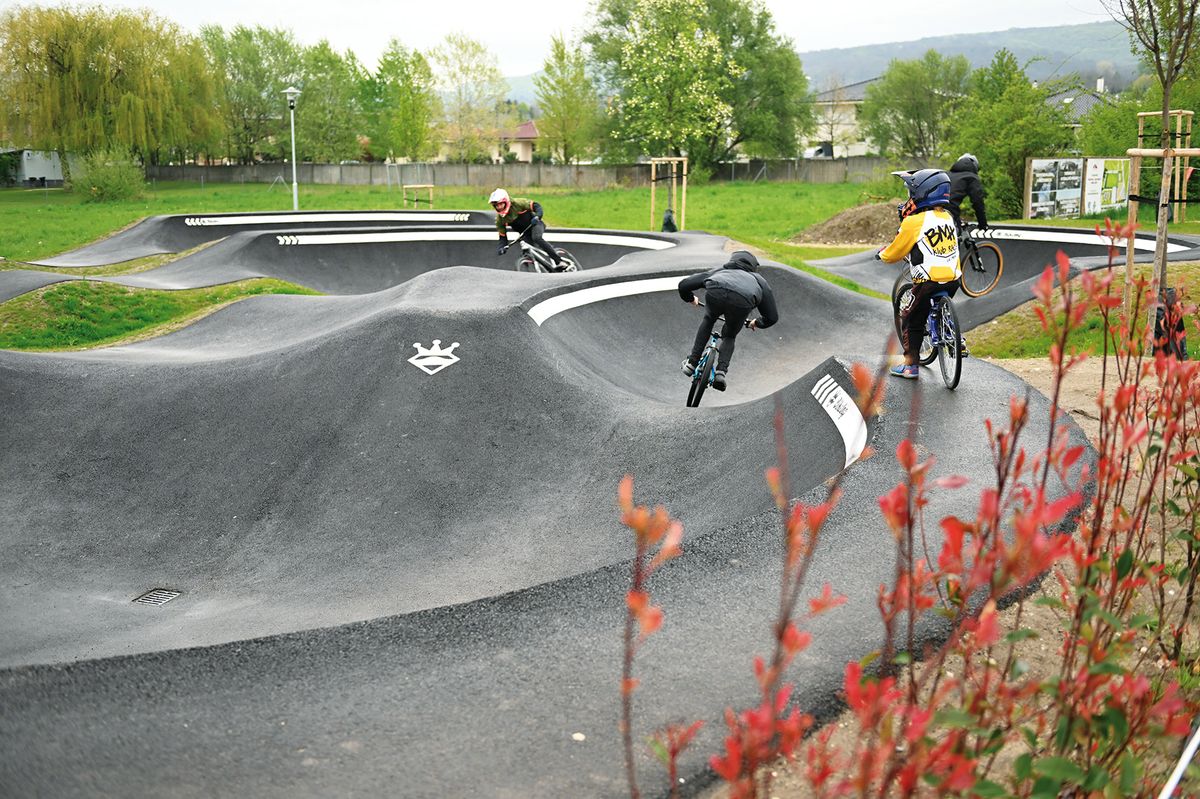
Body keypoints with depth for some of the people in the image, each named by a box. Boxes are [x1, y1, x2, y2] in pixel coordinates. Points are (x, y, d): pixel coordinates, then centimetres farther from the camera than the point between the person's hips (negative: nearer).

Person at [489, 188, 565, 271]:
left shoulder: (517, 203, -19)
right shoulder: (499, 219, -7)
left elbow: (536, 206, -16)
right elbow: (502, 236, -3)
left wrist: (537, 216, -35)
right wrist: (501, 247, -22)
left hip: (535, 224, -5)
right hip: (525, 232, 5)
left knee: (537, 238, -35)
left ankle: (559, 261, -38)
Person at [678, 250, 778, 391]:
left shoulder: (718, 270, 42)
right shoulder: (758, 279, 41)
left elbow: (684, 284, 38)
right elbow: (772, 317, 41)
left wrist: (690, 299, 59)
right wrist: (757, 323, 62)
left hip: (715, 292, 0)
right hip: (742, 300, 0)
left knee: (708, 320, 35)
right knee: (729, 337, 28)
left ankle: (691, 362, 28)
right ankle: (721, 371, 7)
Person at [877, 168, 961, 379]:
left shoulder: (913, 222, -13)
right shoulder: (947, 217, 7)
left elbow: (894, 253, -3)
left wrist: (881, 254, 18)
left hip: (928, 283, -6)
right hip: (954, 280, 6)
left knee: (911, 320, 12)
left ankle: (910, 365, 14)